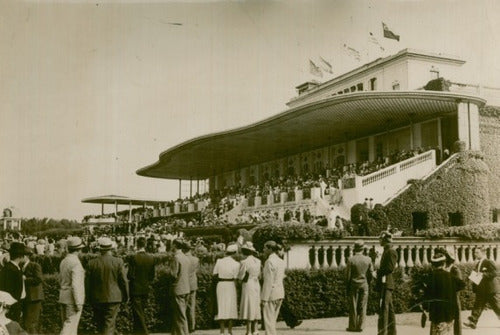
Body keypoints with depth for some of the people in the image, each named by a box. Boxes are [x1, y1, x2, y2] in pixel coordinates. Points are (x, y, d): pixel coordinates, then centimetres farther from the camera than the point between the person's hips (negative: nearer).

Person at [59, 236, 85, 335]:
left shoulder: (64, 261, 9)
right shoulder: (76, 263, -18)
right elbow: (76, 285, -22)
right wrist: (78, 302, -19)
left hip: (63, 297, 9)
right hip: (72, 298, -9)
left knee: (67, 324, 15)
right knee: (70, 324, -6)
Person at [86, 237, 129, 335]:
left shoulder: (92, 263, -3)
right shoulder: (118, 262, -8)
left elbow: (88, 283, 2)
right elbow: (123, 281, -5)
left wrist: (90, 299, 14)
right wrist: (126, 296, 9)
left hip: (97, 300, 2)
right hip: (113, 298, -2)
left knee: (100, 325, 18)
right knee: (109, 324, -1)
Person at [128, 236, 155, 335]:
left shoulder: (134, 258, -16)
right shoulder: (151, 258, -2)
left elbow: (130, 275, -15)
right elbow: (152, 275, 3)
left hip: (136, 289, -5)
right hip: (146, 289, 5)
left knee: (138, 314, 0)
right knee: (140, 313, 18)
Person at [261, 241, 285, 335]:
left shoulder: (269, 262, -15)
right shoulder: (281, 261, 10)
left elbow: (268, 282, -18)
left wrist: (264, 299, -15)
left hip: (270, 293, -8)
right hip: (280, 293, 8)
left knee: (269, 320, -2)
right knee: (272, 319, 16)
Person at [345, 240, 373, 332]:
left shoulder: (351, 260, -12)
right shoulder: (368, 259, -4)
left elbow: (348, 275, -8)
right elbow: (371, 274, 1)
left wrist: (347, 287, 2)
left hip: (353, 285, -2)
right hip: (364, 285, 2)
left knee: (353, 307, 5)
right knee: (362, 307, 7)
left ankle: (352, 326, 8)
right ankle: (360, 326, 6)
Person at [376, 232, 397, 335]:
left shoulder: (391, 251, -10)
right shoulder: (386, 251, 20)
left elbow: (390, 268, -18)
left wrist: (379, 272, -10)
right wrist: (379, 272, 10)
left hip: (386, 283, -10)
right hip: (384, 283, 10)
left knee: (383, 307, -12)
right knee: (389, 308, 13)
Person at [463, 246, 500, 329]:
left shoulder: (489, 262, -11)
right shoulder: (477, 264, 15)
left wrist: (483, 274, -25)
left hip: (492, 290, -8)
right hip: (481, 290, 8)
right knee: (477, 306, 3)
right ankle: (472, 322, 2)